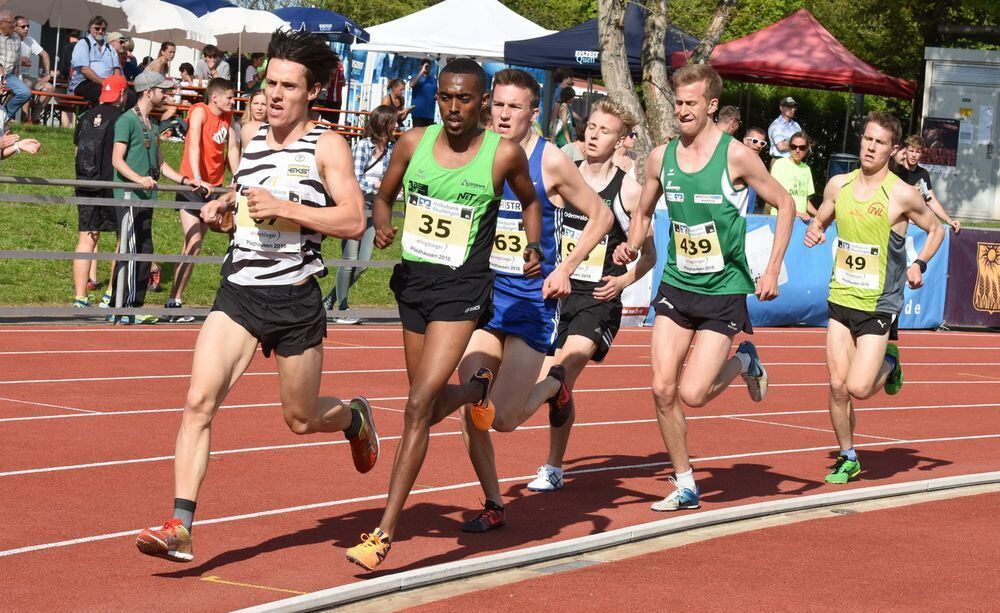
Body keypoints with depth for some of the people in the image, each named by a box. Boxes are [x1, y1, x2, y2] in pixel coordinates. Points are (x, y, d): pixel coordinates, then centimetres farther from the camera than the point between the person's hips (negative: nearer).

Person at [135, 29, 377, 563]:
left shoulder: (327, 146, -6)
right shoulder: (251, 137, 10)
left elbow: (353, 221, -16)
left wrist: (284, 208, -22)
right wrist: (223, 209, 8)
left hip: (295, 299, -4)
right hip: (238, 293, 4)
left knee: (301, 419, 12)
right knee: (198, 401, -14)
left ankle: (356, 417, 48)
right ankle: (179, 528, -15)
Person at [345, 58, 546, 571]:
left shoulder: (504, 154, -7)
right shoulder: (414, 143, -1)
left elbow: (530, 201, 12)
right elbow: (384, 196, 13)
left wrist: (533, 248, -5)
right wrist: (382, 227, -9)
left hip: (462, 289, -5)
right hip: (413, 280, 5)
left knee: (420, 404, -15)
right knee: (430, 402, 18)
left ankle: (385, 531, -12)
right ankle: (480, 388, 56)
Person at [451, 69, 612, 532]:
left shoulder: (551, 162, -9)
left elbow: (600, 216, 0)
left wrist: (565, 269, -9)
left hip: (532, 300, -4)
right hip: (483, 293, 4)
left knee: (503, 419, -8)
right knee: (474, 413, -6)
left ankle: (552, 383, 24)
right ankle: (493, 506, 12)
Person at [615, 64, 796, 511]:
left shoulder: (736, 156, -11)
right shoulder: (661, 157, 2)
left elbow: (785, 205, -2)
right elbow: (643, 212, 17)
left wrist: (772, 270, -6)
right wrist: (631, 246, -4)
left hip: (724, 292, -4)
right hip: (676, 287, 4)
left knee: (692, 395, -11)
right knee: (663, 389, -4)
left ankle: (743, 361, 20)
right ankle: (684, 486, 11)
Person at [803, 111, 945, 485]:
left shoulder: (902, 195, -10)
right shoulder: (838, 185, 2)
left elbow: (935, 230, 5)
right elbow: (820, 220, 19)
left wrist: (920, 264, -10)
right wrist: (814, 231, -3)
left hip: (879, 304, -4)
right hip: (841, 298, 4)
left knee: (859, 388, -12)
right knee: (837, 386, 3)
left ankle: (889, 363, 22)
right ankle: (848, 458, 20)